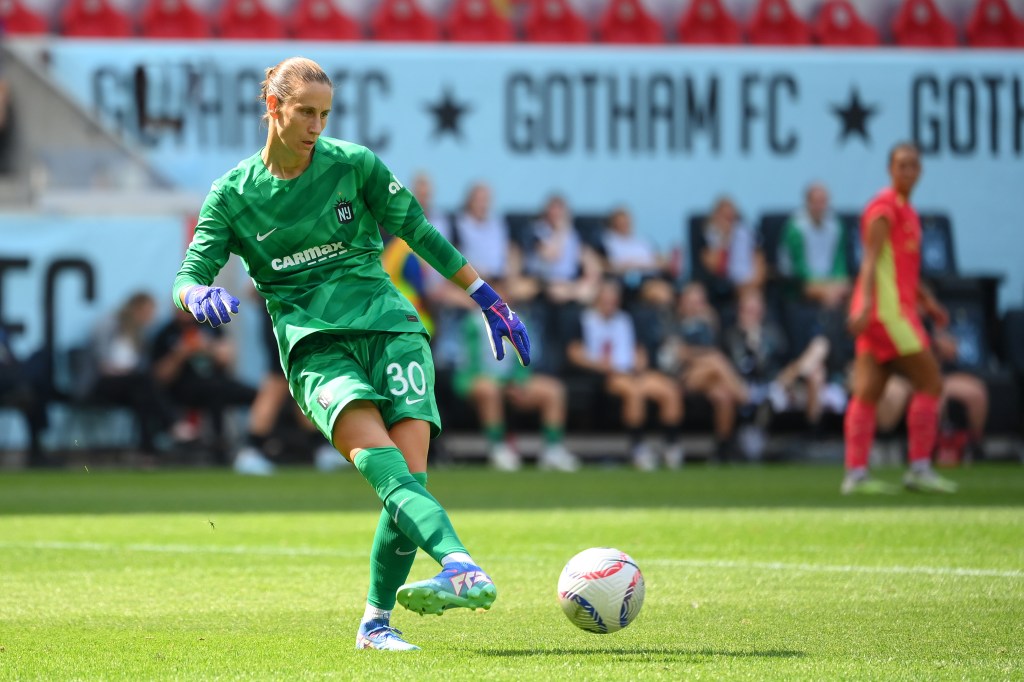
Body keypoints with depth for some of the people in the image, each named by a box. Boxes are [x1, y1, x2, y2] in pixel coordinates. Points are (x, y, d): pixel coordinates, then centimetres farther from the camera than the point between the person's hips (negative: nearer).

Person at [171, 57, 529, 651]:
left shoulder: (353, 164, 7)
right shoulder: (234, 194, 7)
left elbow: (421, 234, 15)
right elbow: (189, 275, 4)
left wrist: (489, 301, 16)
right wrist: (200, 295, -21)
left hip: (389, 326, 2)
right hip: (314, 345, -2)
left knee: (410, 471, -17)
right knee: (377, 456, -28)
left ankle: (377, 622, -5)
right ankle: (463, 568, -49)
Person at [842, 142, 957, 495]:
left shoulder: (906, 210, 20)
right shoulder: (885, 207, -10)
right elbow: (871, 260, -19)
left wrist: (927, 301, 27)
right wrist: (865, 303, -29)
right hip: (887, 308, -9)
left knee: (867, 392, 4)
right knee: (930, 383, -6)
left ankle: (855, 473, 2)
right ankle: (919, 468, -5)